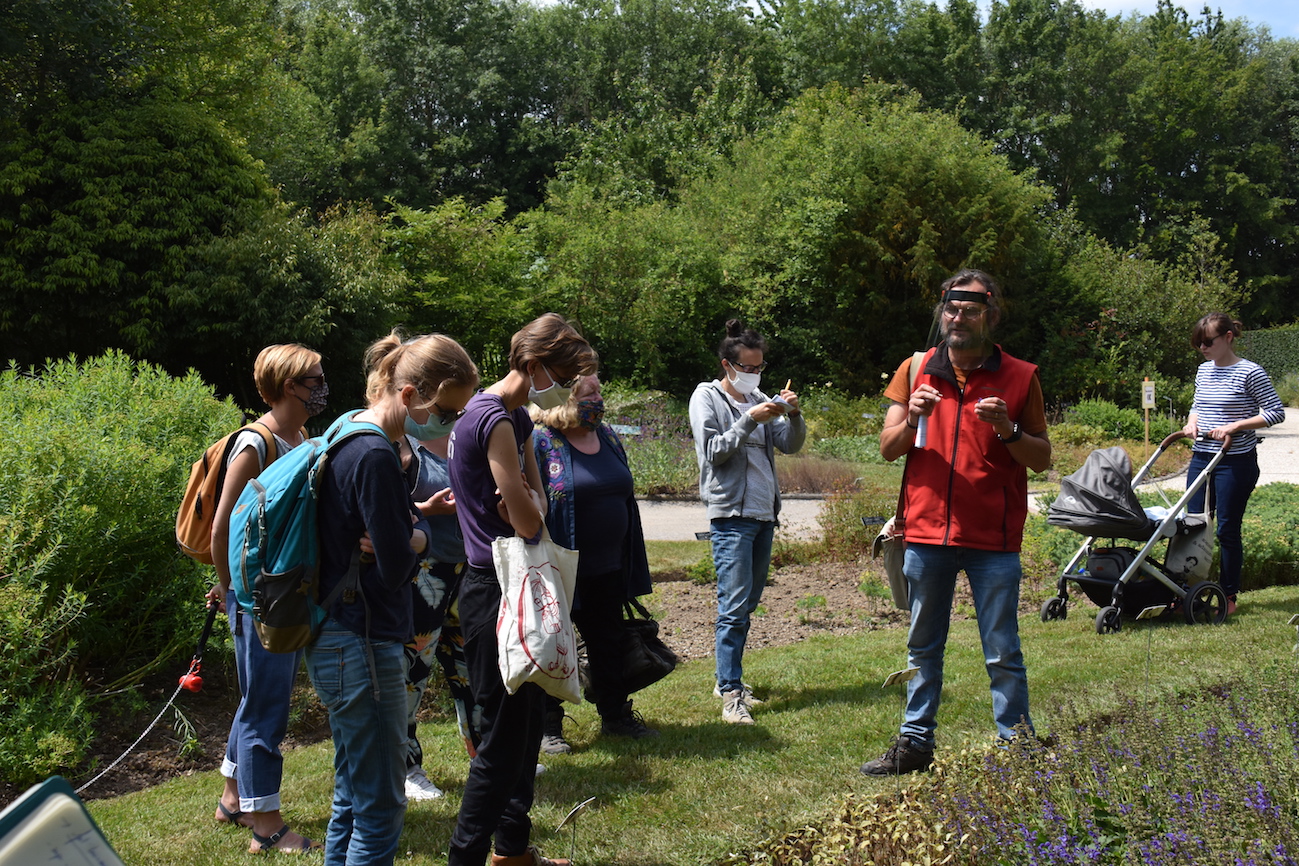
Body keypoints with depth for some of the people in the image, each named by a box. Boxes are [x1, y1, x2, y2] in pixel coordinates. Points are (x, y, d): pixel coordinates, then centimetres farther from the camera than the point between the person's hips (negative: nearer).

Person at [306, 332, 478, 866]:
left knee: (353, 798, 20)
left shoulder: (349, 433, 10)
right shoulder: (375, 455, -22)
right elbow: (396, 570, -21)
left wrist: (410, 534, -9)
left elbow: (413, 524, 12)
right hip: (362, 646, -10)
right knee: (380, 811, -1)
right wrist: (415, 541, -1)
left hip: (338, 641, 10)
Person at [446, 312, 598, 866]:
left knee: (527, 723, 18)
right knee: (503, 736, -4)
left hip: (512, 585, 10)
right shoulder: (494, 420, -19)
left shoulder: (517, 418, 13)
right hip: (493, 588, -10)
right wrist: (528, 506, 1)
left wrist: (527, 503, -11)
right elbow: (527, 522, -20)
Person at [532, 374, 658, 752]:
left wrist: (632, 565, 15)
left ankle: (615, 714, 31)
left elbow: (625, 498, 16)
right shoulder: (541, 441, -13)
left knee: (609, 643, 16)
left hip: (607, 570, 7)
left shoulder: (607, 435, 9)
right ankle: (547, 725, 19)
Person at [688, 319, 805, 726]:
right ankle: (731, 694, -10)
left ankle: (728, 679, 22)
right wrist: (751, 420, -18)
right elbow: (713, 451, -11)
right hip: (731, 513, -7)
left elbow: (790, 445, 10)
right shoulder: (707, 396, -1)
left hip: (764, 513, 7)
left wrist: (794, 415, -8)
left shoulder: (759, 399, 15)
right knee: (734, 605, -11)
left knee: (749, 602, 11)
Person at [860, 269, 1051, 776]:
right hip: (926, 531, 3)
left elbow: (1042, 459, 3)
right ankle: (915, 742, 24)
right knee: (922, 648, 13)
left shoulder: (1019, 377, 1)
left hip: (993, 539, -2)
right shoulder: (915, 370, 6)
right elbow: (888, 449, 7)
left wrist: (1007, 430, -15)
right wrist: (912, 419, -13)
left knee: (1003, 654, 2)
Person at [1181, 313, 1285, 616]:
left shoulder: (1250, 373, -11)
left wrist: (1234, 426, -19)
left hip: (1235, 463, -6)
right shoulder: (1204, 370, 10)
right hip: (1201, 458, 7)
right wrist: (1192, 422, 2)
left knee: (1227, 529, 0)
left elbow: (1276, 412, -11)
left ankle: (1229, 597, 11)